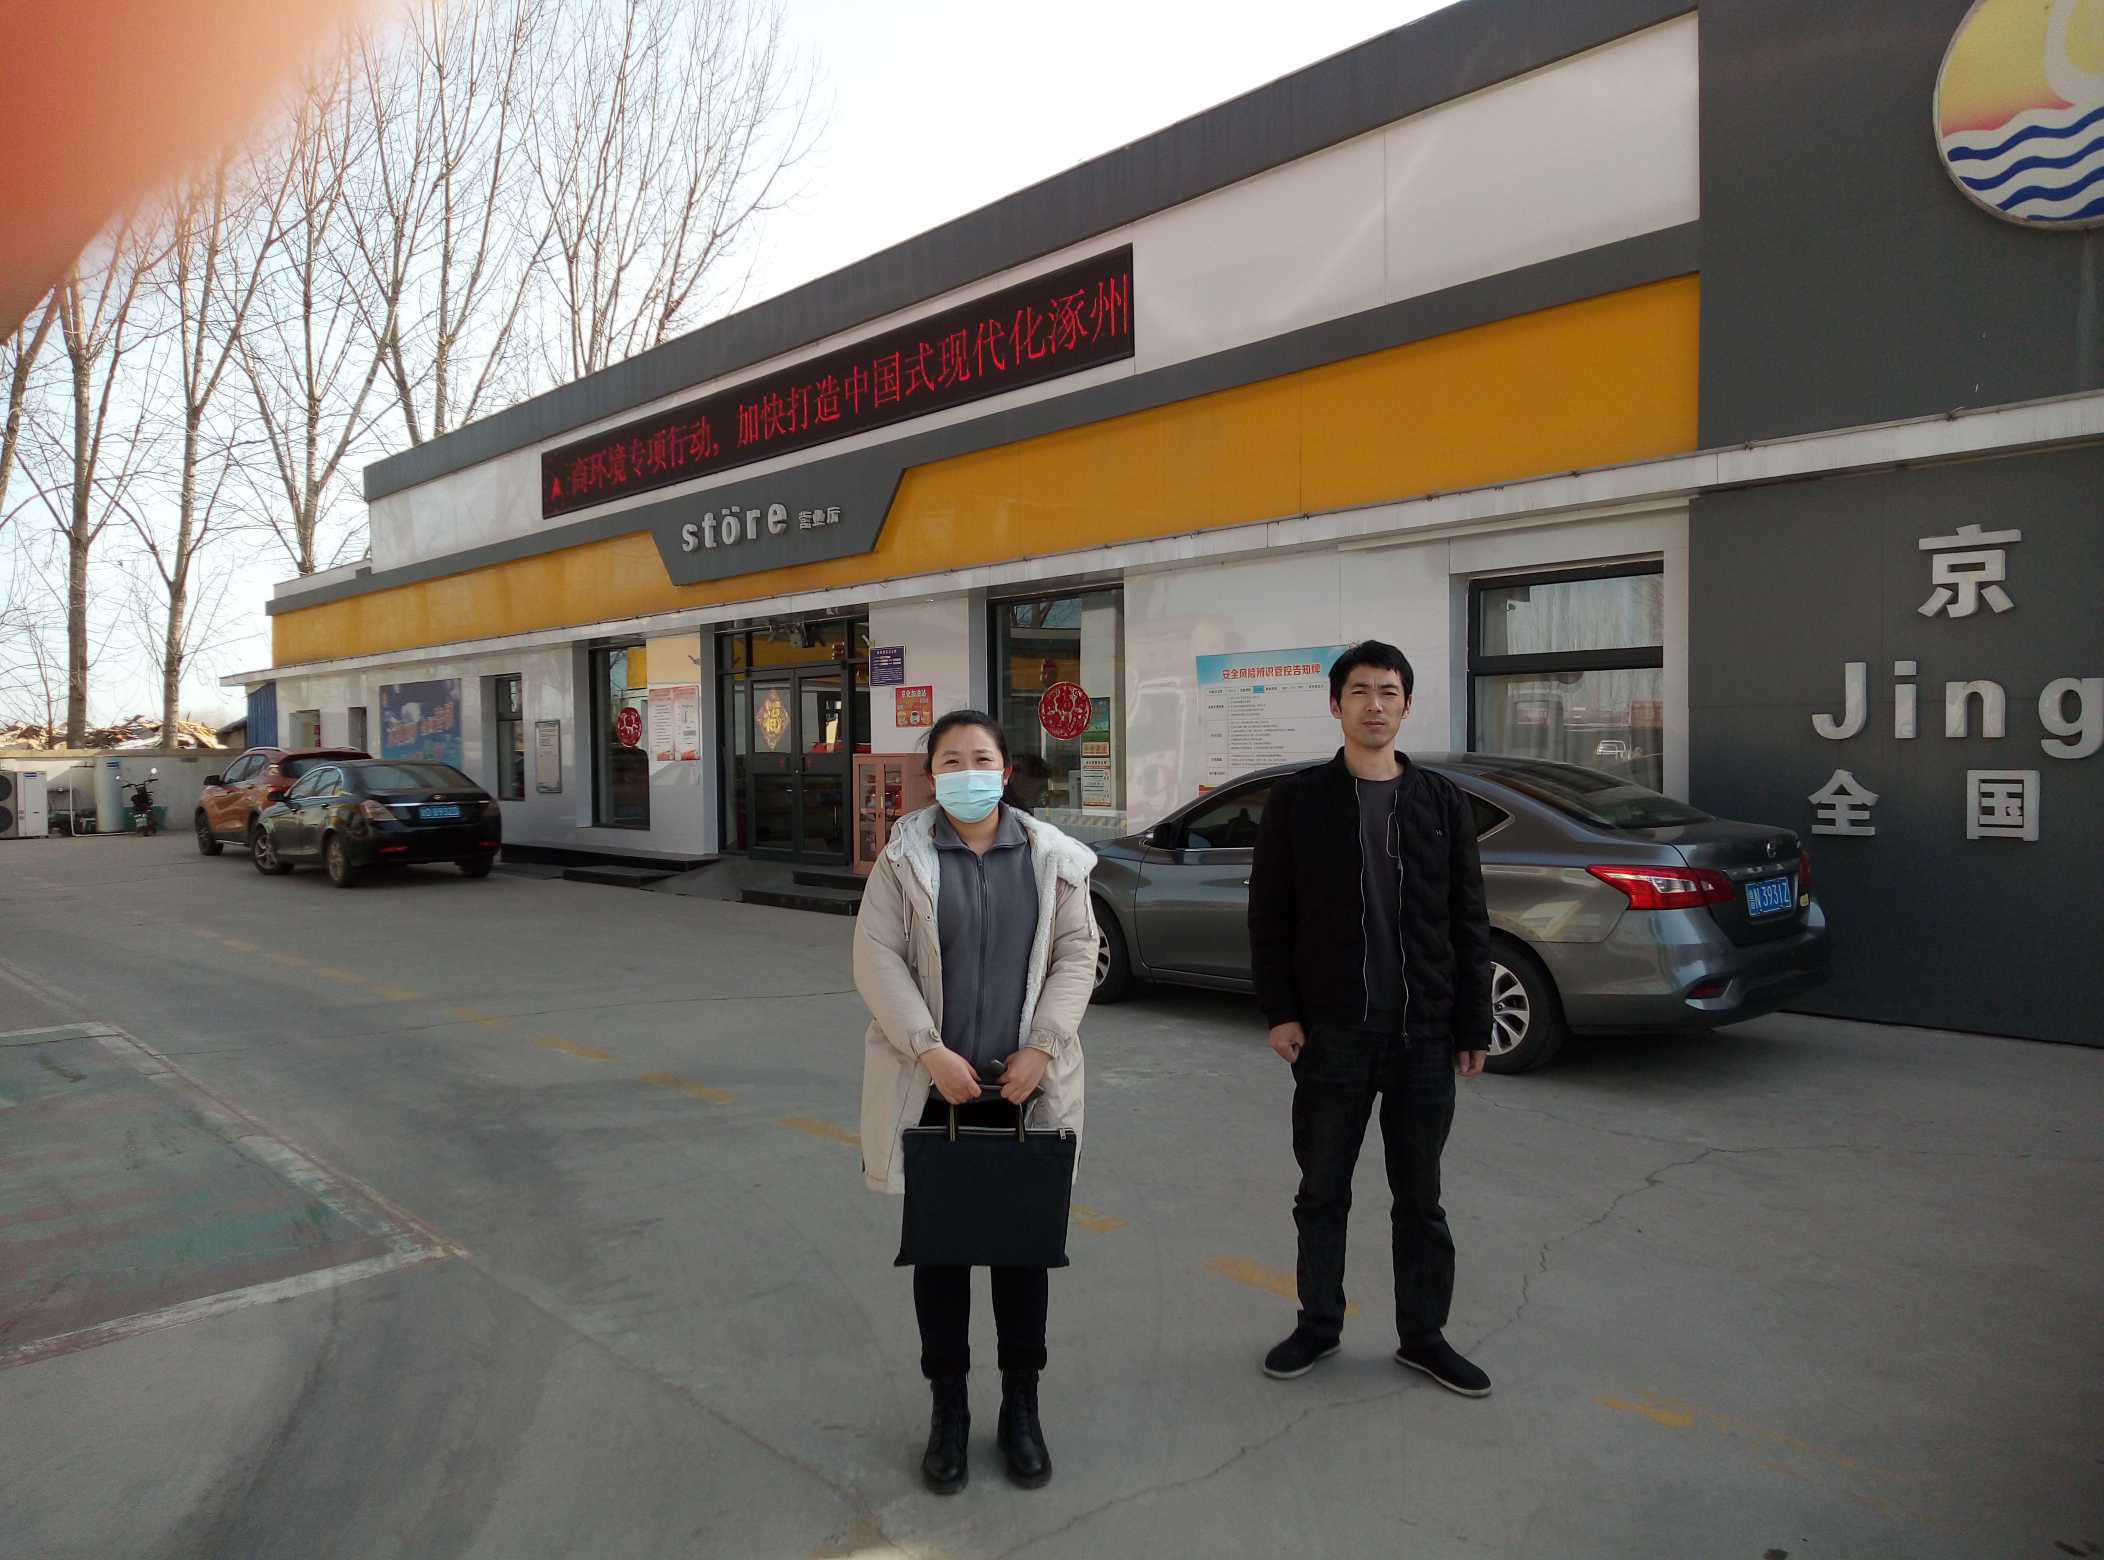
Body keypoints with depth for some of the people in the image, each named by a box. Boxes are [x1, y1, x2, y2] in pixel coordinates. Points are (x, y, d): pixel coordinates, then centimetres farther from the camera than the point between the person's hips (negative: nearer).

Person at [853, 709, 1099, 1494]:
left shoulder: (1050, 856, 2)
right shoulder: (904, 857, -2)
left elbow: (1076, 953, 1)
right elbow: (876, 957, -7)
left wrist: (1040, 1050, -10)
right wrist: (930, 1053, -16)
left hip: (1025, 1085, 1)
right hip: (933, 1086, -1)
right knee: (938, 1246, 9)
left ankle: (1021, 1406, 27)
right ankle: (948, 1409, 25)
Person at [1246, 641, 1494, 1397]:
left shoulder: (1443, 802, 4)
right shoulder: (1297, 799, 0)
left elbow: (1468, 924, 5)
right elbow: (1268, 915, 0)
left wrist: (1473, 1026, 2)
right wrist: (1279, 1012, -7)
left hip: (1424, 1034, 1)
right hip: (1331, 1032, -1)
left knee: (1419, 1197, 13)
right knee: (1322, 1191, 12)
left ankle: (1423, 1335, 28)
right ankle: (1319, 1324, 29)